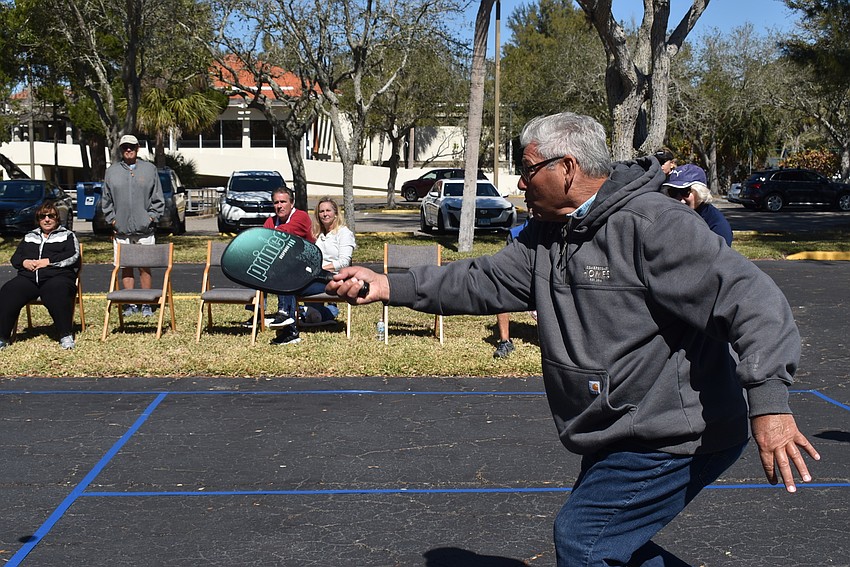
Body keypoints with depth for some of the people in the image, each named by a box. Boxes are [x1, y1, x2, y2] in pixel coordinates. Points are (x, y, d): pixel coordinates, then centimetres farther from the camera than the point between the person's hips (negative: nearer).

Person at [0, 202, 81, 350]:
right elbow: (15, 258, 23)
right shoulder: (29, 237, 31)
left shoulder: (67, 235, 17)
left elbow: (73, 256, 0)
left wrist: (48, 261, -8)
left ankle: (66, 336, -32)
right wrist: (24, 262, -1)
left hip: (57, 276, -4)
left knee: (56, 292, -39)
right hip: (28, 277, 4)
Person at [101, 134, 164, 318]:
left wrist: (151, 217, -3)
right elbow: (106, 200, 12)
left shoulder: (150, 169, 6)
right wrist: (112, 219, 2)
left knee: (145, 268, 1)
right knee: (126, 268, 5)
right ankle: (130, 304, 13)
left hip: (144, 229, -1)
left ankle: (146, 304, 9)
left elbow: (158, 199, 7)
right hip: (121, 230, 2)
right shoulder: (112, 171, 9)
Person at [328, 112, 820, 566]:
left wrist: (768, 402, -35)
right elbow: (482, 281, 7)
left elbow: (748, 296, -26)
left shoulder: (653, 223, -21)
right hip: (620, 439, 10)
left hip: (676, 439, -10)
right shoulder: (547, 239, 8)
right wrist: (388, 286, -1)